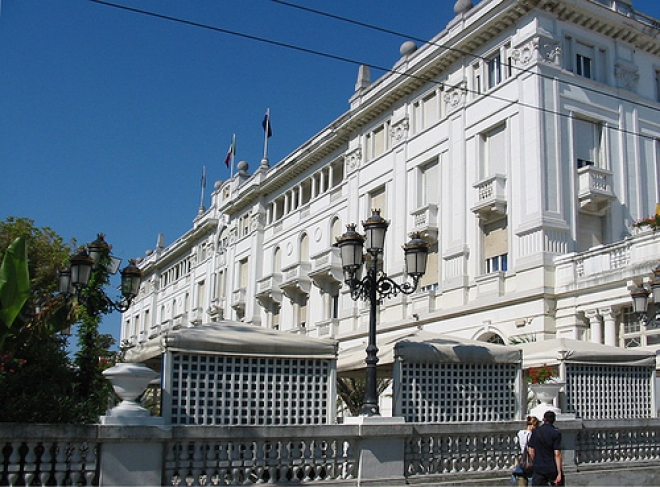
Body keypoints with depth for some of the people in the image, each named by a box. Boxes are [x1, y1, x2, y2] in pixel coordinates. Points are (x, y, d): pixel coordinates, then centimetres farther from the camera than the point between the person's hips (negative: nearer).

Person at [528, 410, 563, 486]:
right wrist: (559, 473, -13)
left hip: (538, 469, 2)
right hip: (553, 469, -2)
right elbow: (557, 454, -14)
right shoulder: (556, 433, -9)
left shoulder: (535, 432, 2)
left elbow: (531, 451, 3)